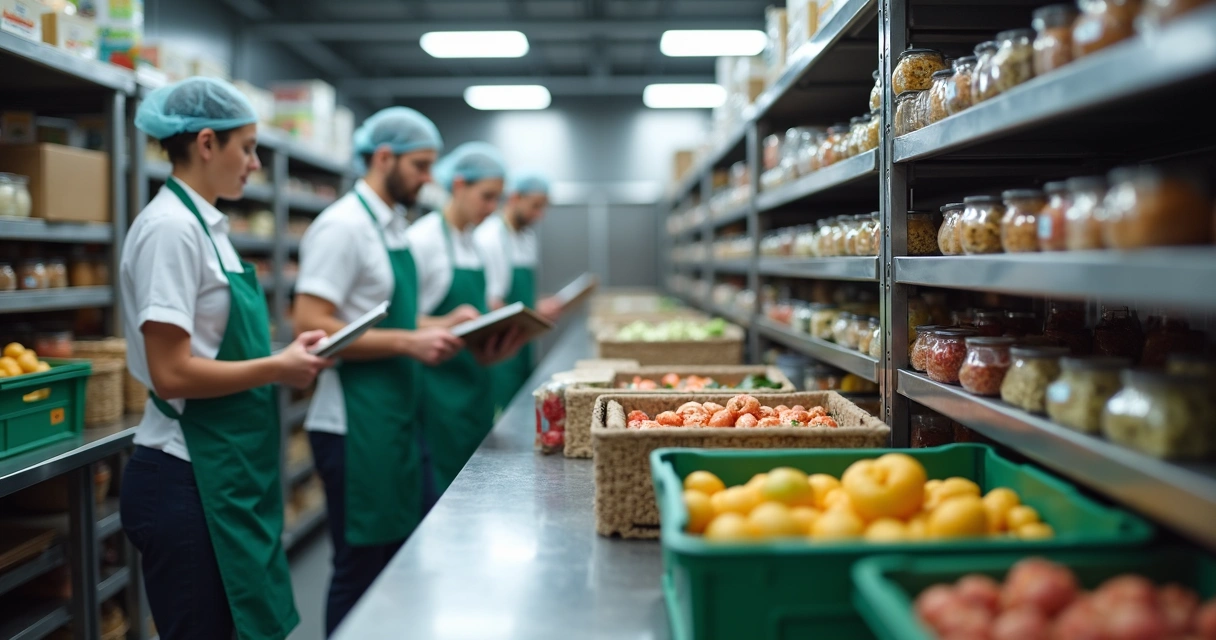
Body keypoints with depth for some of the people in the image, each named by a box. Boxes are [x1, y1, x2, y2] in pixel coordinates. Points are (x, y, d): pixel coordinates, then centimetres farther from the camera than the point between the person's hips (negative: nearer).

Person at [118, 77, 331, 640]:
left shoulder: (203, 224, 12)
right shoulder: (170, 228, -16)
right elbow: (172, 374, -22)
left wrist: (283, 355, 5)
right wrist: (277, 369, -13)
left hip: (223, 473, 9)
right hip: (184, 480, -9)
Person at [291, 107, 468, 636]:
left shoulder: (394, 225, 14)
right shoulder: (343, 226, -15)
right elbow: (311, 326, -22)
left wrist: (441, 325, 6)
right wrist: (409, 343, -23)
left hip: (395, 419, 9)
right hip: (355, 427, -9)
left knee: (398, 562, 16)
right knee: (361, 570, 1)